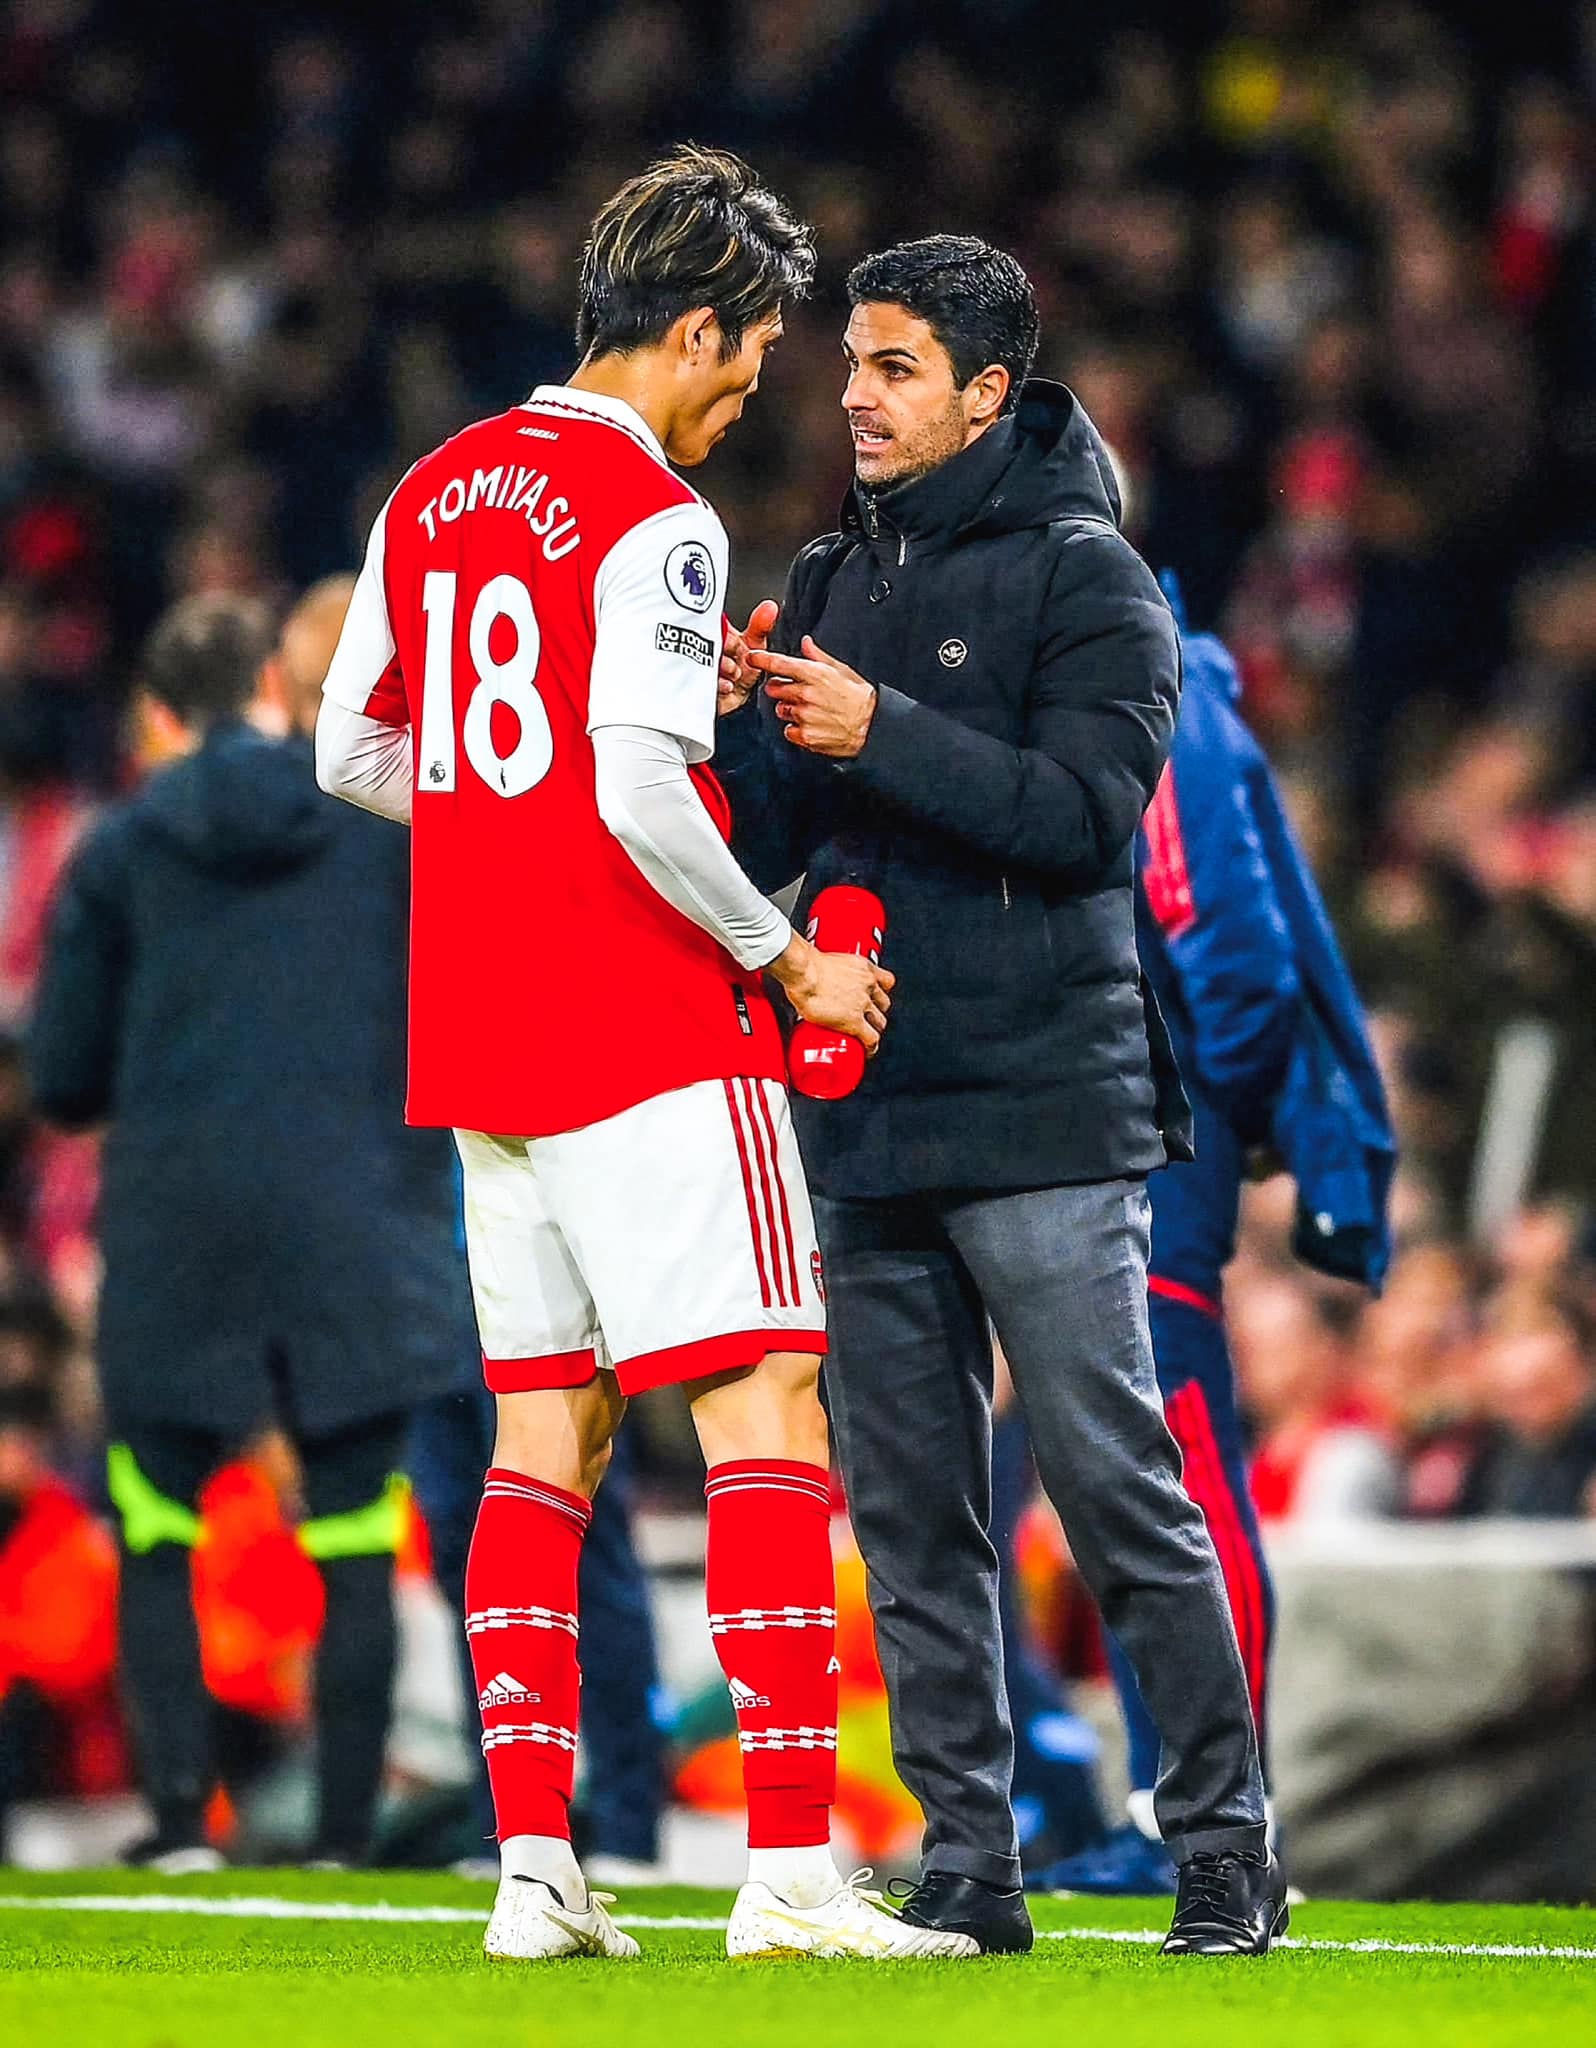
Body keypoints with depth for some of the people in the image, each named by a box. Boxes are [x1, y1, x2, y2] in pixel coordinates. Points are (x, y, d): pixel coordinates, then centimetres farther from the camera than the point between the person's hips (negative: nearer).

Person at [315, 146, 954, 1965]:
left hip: (478, 1042, 8)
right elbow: (642, 796, -22)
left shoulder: (434, 497, 11)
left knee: (545, 1434, 10)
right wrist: (788, 958, -10)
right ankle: (791, 1871, -12)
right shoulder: (650, 519, -13)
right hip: (655, 1044, -8)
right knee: (769, 1415, -6)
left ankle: (532, 1869, 6)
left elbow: (351, 754, 18)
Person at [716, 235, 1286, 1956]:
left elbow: (1088, 809, -14)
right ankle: (964, 1863, 9)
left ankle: (1224, 1844, 0)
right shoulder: (831, 583, 17)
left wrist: (880, 734, -20)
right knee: (910, 1512, 5)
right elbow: (777, 848, 15)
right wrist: (740, 727, -4)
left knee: (1118, 1487, -7)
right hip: (867, 1124, 6)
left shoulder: (1082, 572, -1)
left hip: (1041, 1115, -6)